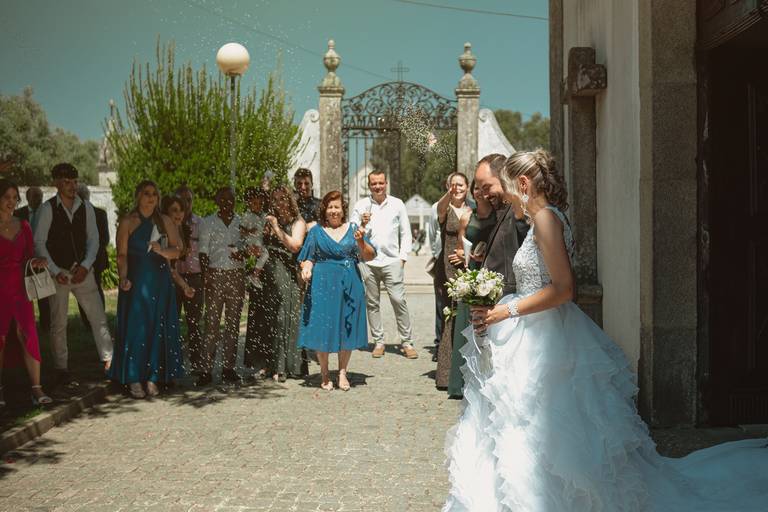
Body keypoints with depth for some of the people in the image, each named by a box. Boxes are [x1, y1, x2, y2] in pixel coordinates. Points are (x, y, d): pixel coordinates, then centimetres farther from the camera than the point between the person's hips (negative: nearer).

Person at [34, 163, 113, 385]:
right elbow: (39, 242, -5)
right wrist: (55, 272, -12)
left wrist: (85, 266, -7)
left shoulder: (86, 208, 4)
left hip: (83, 271, 3)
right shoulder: (48, 208, -6)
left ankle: (108, 361, 5)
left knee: (98, 317, -1)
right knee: (59, 323, 5)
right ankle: (61, 370, 16)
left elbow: (93, 239, 6)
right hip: (58, 273, -3)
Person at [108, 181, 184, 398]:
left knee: (158, 330, 3)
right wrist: (123, 278, -20)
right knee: (135, 329, -4)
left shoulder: (165, 222, 10)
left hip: (160, 281, 3)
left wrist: (162, 250, -14)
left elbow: (177, 250, 6)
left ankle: (152, 378, 10)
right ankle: (134, 380, 2)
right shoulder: (127, 222, 0)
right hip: (136, 280, -3)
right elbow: (122, 255, -5)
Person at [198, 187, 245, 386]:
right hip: (215, 274, -2)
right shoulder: (208, 222, 5)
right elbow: (203, 252, 2)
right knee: (212, 322, -6)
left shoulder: (242, 222, 10)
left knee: (233, 323, 5)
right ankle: (206, 368, -4)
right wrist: (206, 275, -10)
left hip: (237, 275, 2)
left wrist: (243, 253, -9)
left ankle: (229, 367, 11)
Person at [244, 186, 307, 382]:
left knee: (282, 319, -4)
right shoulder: (268, 221, 15)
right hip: (265, 275, 5)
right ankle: (265, 364, 13)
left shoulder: (297, 222, 3)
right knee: (263, 319, 5)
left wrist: (276, 228, -9)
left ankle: (281, 367, 1)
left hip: (285, 275, -5)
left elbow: (295, 245, -12)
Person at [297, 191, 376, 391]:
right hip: (322, 285, -1)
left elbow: (369, 257, 2)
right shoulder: (316, 231, 7)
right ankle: (324, 374, 13)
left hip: (349, 285, 1)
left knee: (347, 328, 3)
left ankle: (342, 372, 16)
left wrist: (361, 242, -15)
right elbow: (308, 258, 8)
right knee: (322, 329, 0)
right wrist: (306, 269, -12)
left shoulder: (353, 229, 8)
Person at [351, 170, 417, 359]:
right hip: (367, 261, 1)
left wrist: (403, 257, 3)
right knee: (372, 303, 5)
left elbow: (405, 233, 11)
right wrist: (362, 225, -11)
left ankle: (407, 342, 2)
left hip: (392, 261, -1)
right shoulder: (361, 206, 8)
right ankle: (378, 342, 15)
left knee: (399, 300, -6)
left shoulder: (397, 204, 8)